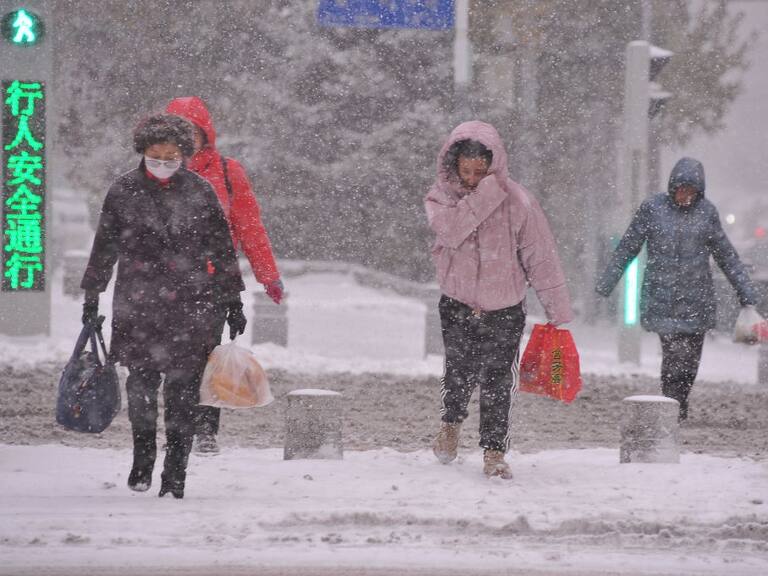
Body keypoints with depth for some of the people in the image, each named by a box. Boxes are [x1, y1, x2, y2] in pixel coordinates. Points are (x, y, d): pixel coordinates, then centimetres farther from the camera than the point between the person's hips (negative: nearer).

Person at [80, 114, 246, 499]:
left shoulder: (200, 191, 4)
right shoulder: (124, 191, 5)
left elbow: (222, 249, 9)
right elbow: (104, 249, 12)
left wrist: (233, 301, 9)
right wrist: (91, 297, 13)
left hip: (190, 304, -1)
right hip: (137, 304, 1)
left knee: (183, 388, -5)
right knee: (141, 381, -3)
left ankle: (175, 474, 1)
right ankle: (143, 453, 21)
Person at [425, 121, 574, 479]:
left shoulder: (516, 201, -10)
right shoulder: (442, 196, -5)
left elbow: (541, 258, -5)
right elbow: (450, 230, -27)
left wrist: (558, 311, -3)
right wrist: (484, 195, -30)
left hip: (504, 309, -1)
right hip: (457, 305, 1)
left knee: (497, 381, -4)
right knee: (459, 371, 4)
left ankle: (494, 452, 5)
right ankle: (450, 424, 35)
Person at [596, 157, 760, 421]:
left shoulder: (706, 211, 5)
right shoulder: (652, 208, -1)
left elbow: (726, 256, 13)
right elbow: (627, 248, 6)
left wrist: (746, 293, 13)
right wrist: (605, 283, 6)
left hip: (696, 299, 2)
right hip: (662, 297, -2)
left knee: (691, 358, 1)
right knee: (675, 353, -14)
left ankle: (679, 406, 17)